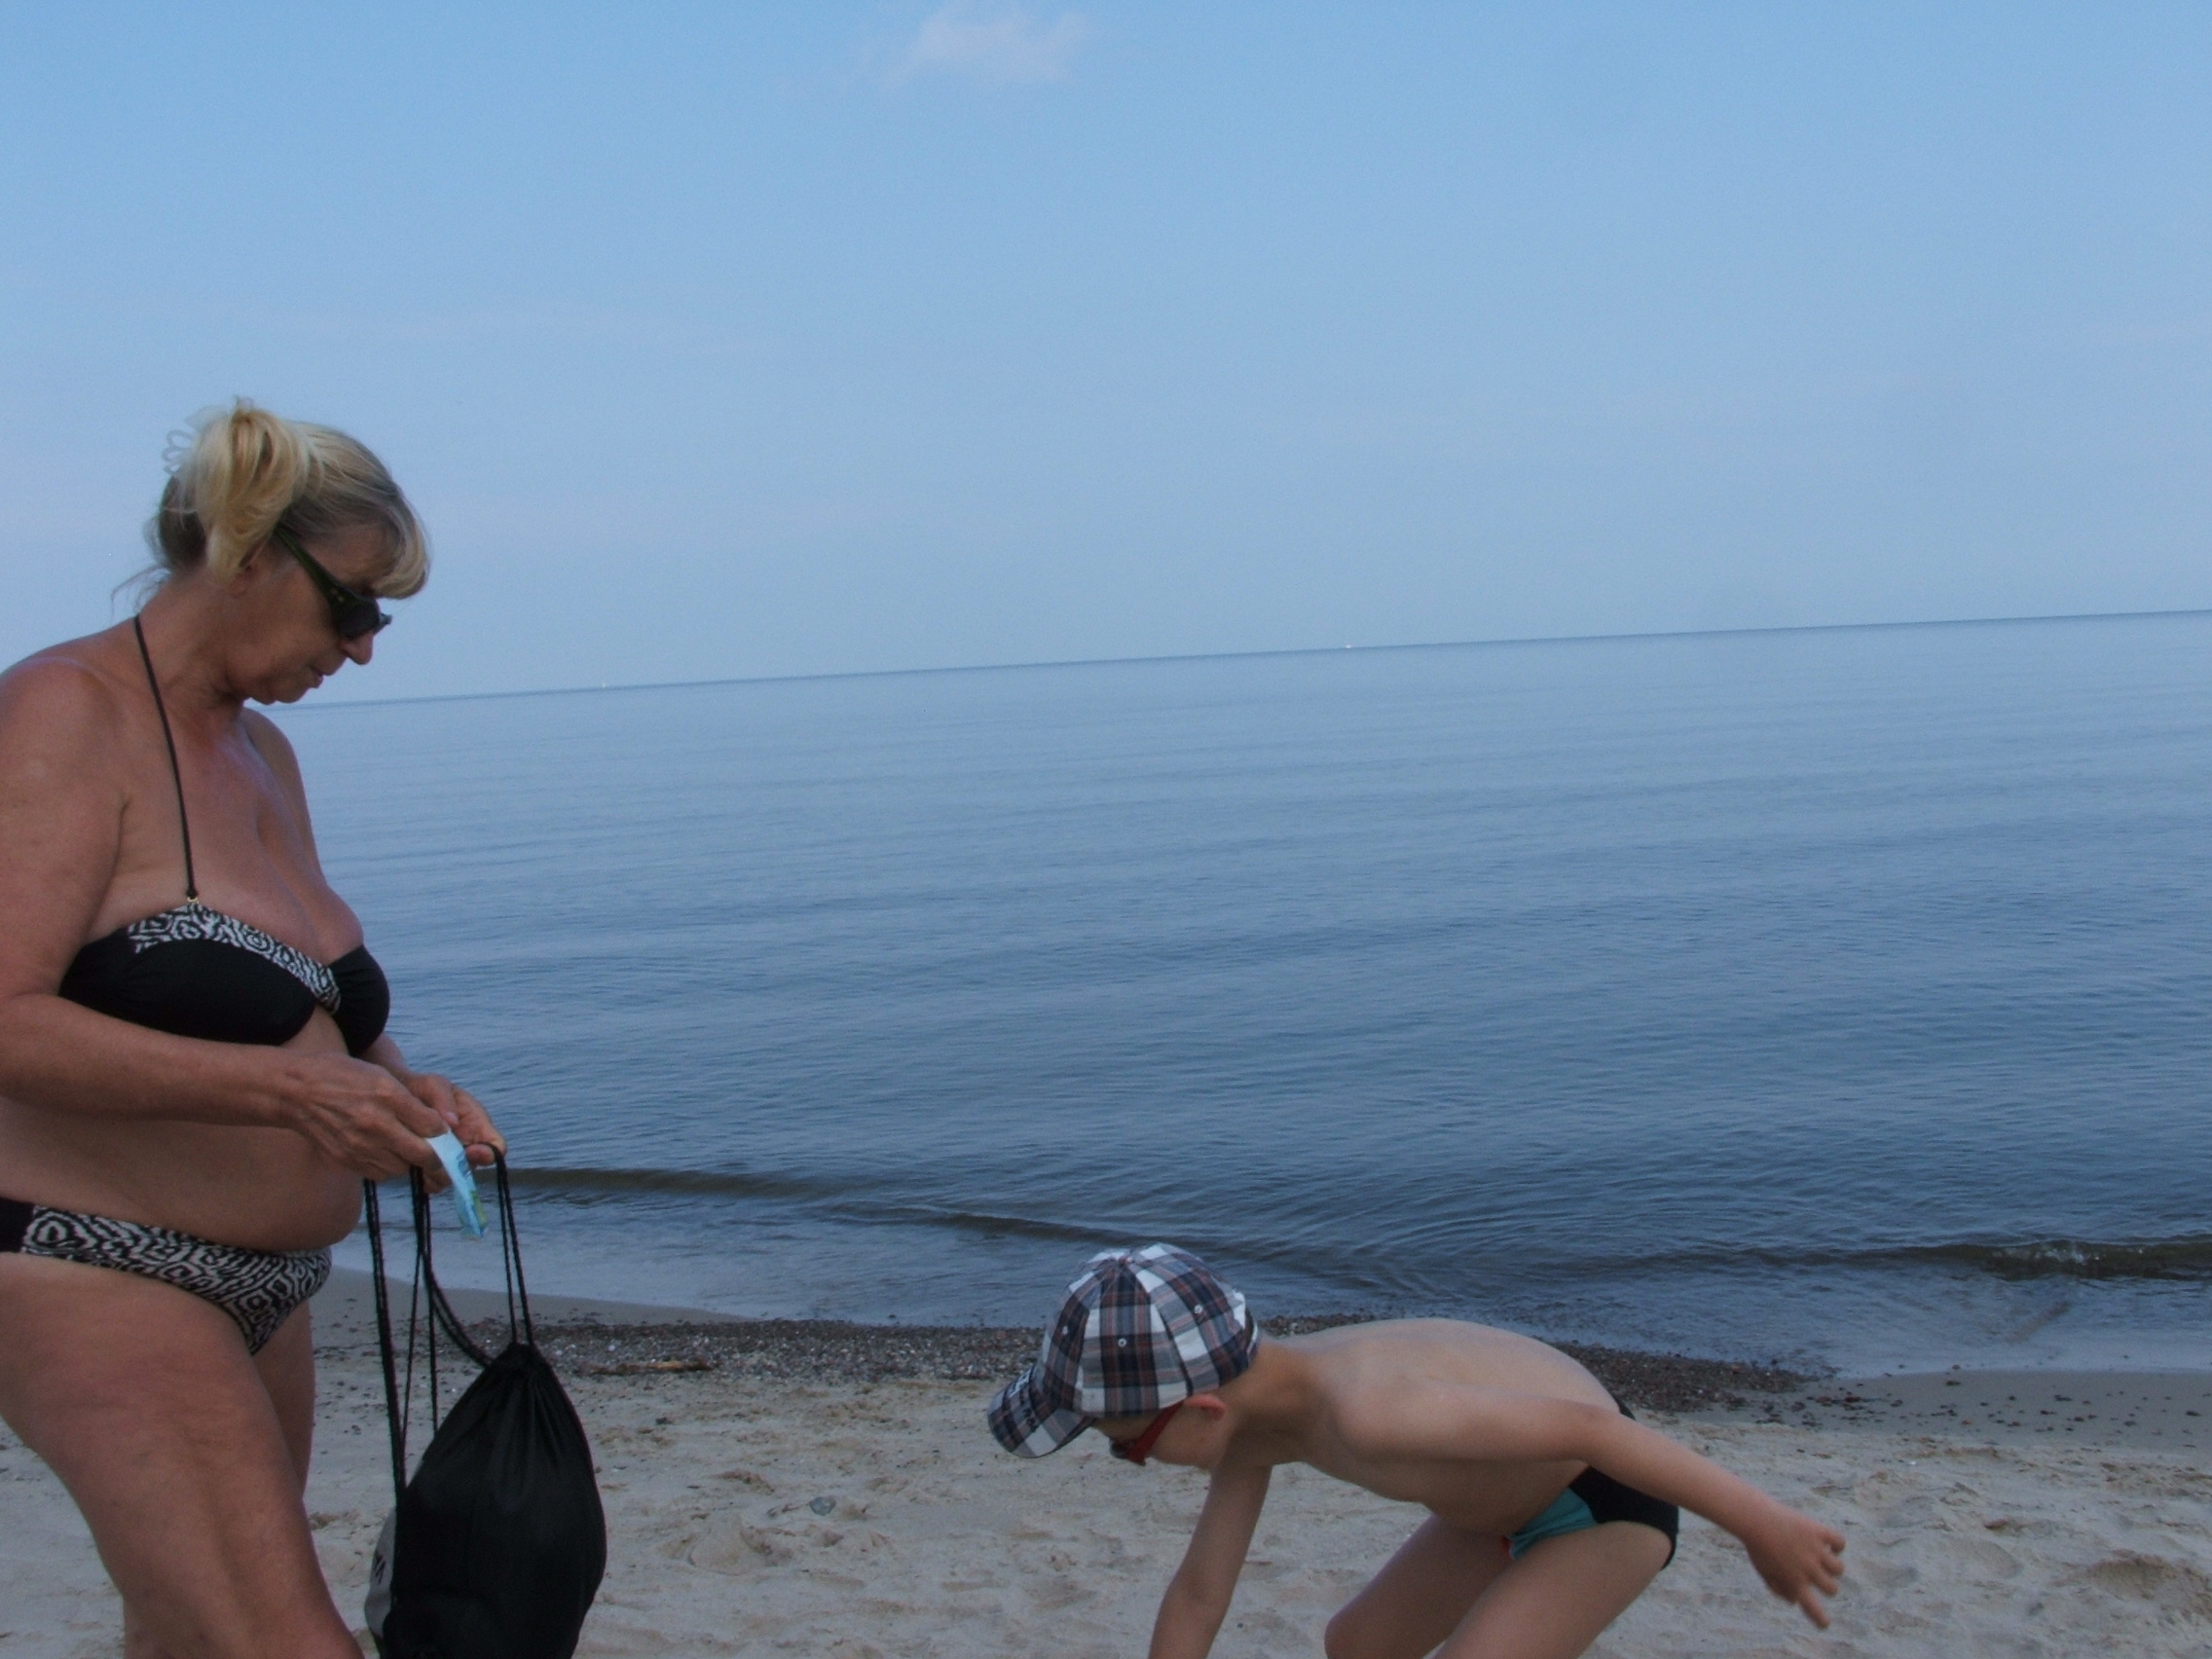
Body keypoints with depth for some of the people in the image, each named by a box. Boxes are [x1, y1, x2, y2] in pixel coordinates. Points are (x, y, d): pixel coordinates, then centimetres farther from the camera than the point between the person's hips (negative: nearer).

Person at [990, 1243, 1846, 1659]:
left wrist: (1759, 1524, -25)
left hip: (1608, 1501, -9)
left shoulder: (1359, 1413, -38)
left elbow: (1585, 1425, -34)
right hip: (1531, 1499, 9)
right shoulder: (1254, 1419, -9)